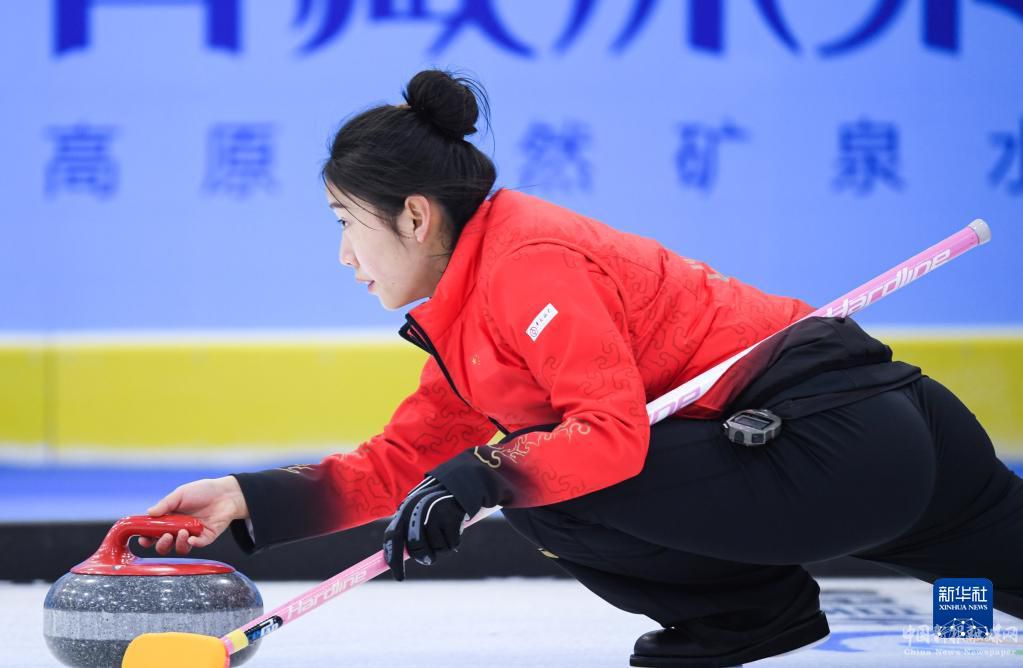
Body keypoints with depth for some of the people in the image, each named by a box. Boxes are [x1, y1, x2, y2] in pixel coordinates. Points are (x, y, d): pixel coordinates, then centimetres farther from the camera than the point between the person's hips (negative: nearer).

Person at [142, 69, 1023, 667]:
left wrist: (484, 475, -27)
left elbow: (613, 434, -25)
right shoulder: (464, 322, 15)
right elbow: (402, 464, 14)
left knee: (550, 487, -18)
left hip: (836, 439, -10)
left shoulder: (529, 264, -16)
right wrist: (250, 500, 7)